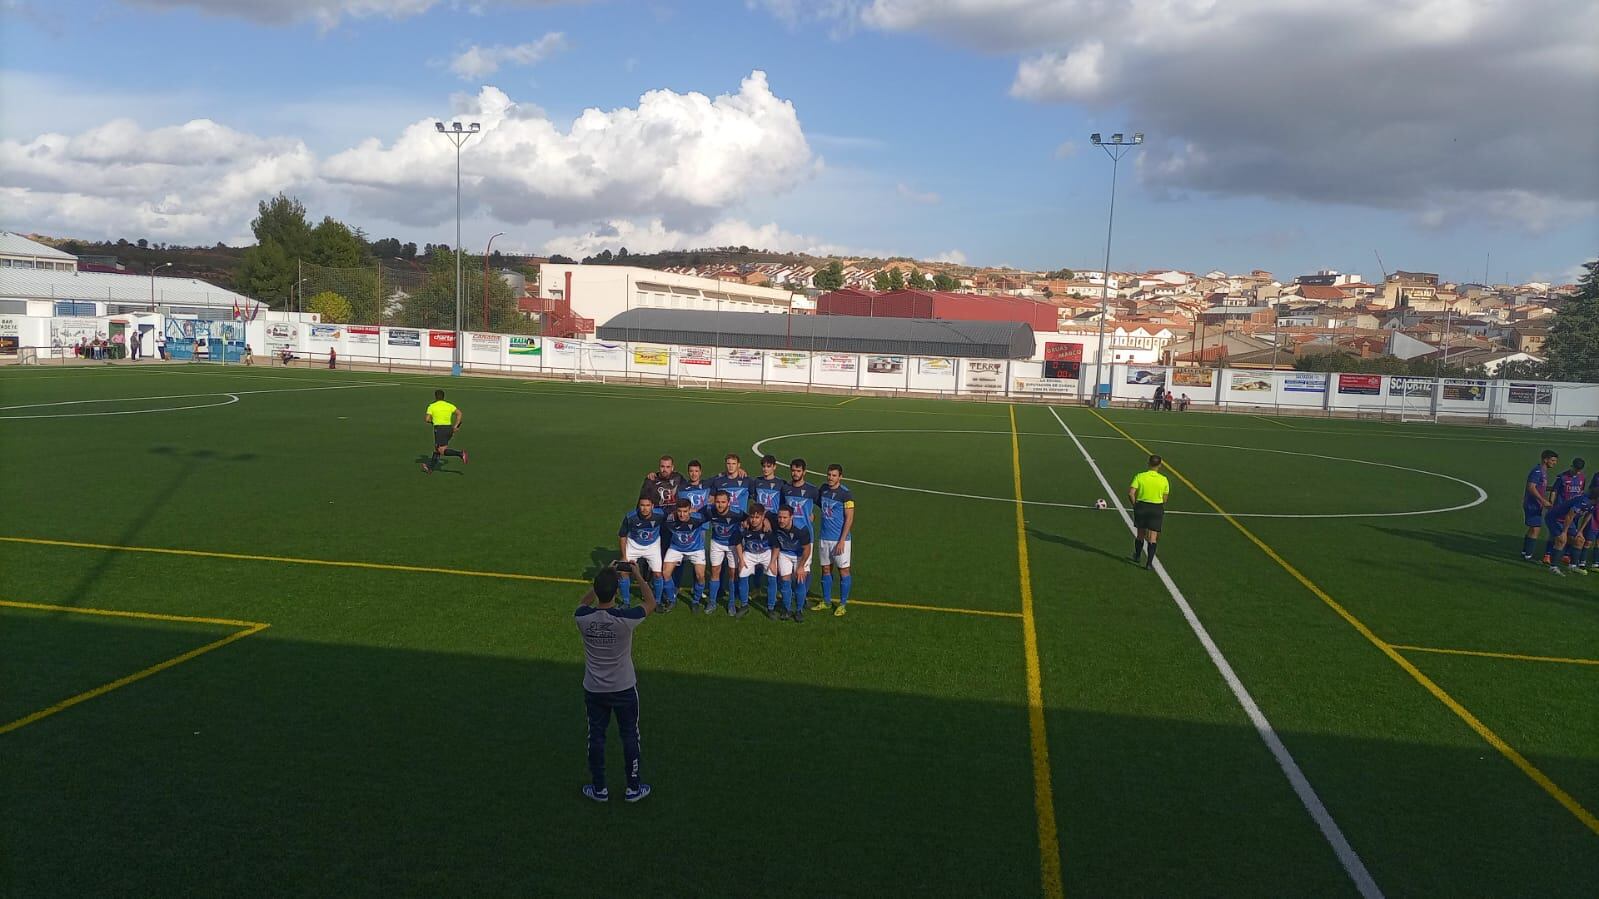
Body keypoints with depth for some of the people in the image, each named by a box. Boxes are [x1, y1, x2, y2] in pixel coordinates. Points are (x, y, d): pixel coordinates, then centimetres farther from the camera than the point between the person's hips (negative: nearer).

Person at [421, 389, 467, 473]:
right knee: (437, 448, 19)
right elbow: (459, 414, -2)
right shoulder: (449, 405, 11)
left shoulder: (432, 406, 1)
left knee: (443, 451, -12)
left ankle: (460, 453, -34)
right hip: (449, 429, 6)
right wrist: (455, 426, 2)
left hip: (439, 429, -6)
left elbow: (427, 419, -5)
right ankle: (430, 467, 24)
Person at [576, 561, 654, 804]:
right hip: (624, 690, -2)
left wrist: (605, 577, 8)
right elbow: (651, 603, -6)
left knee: (596, 737, 17)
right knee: (630, 736, 16)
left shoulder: (582, 618, -18)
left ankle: (599, 789, 30)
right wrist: (637, 575, 1)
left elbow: (585, 601, 8)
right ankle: (633, 788, 28)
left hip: (594, 690, 2)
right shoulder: (626, 619, -27)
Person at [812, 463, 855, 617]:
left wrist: (842, 540, -17)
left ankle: (843, 604, 10)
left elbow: (849, 518, -13)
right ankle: (826, 601, 23)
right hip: (824, 538, 6)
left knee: (843, 570, 1)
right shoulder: (823, 489, 5)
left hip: (839, 539, -6)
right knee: (826, 569, 12)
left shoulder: (846, 494, -12)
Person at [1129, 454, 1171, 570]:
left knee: (1140, 534, 19)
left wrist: (1135, 504, 2)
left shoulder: (1139, 476, -8)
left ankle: (1137, 556, 36)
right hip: (1157, 508, -1)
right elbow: (1165, 498, 2)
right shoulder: (1164, 480, -5)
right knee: (1153, 537, 3)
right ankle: (1149, 563, -1)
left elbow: (1131, 493, -13)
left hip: (1141, 506, 1)